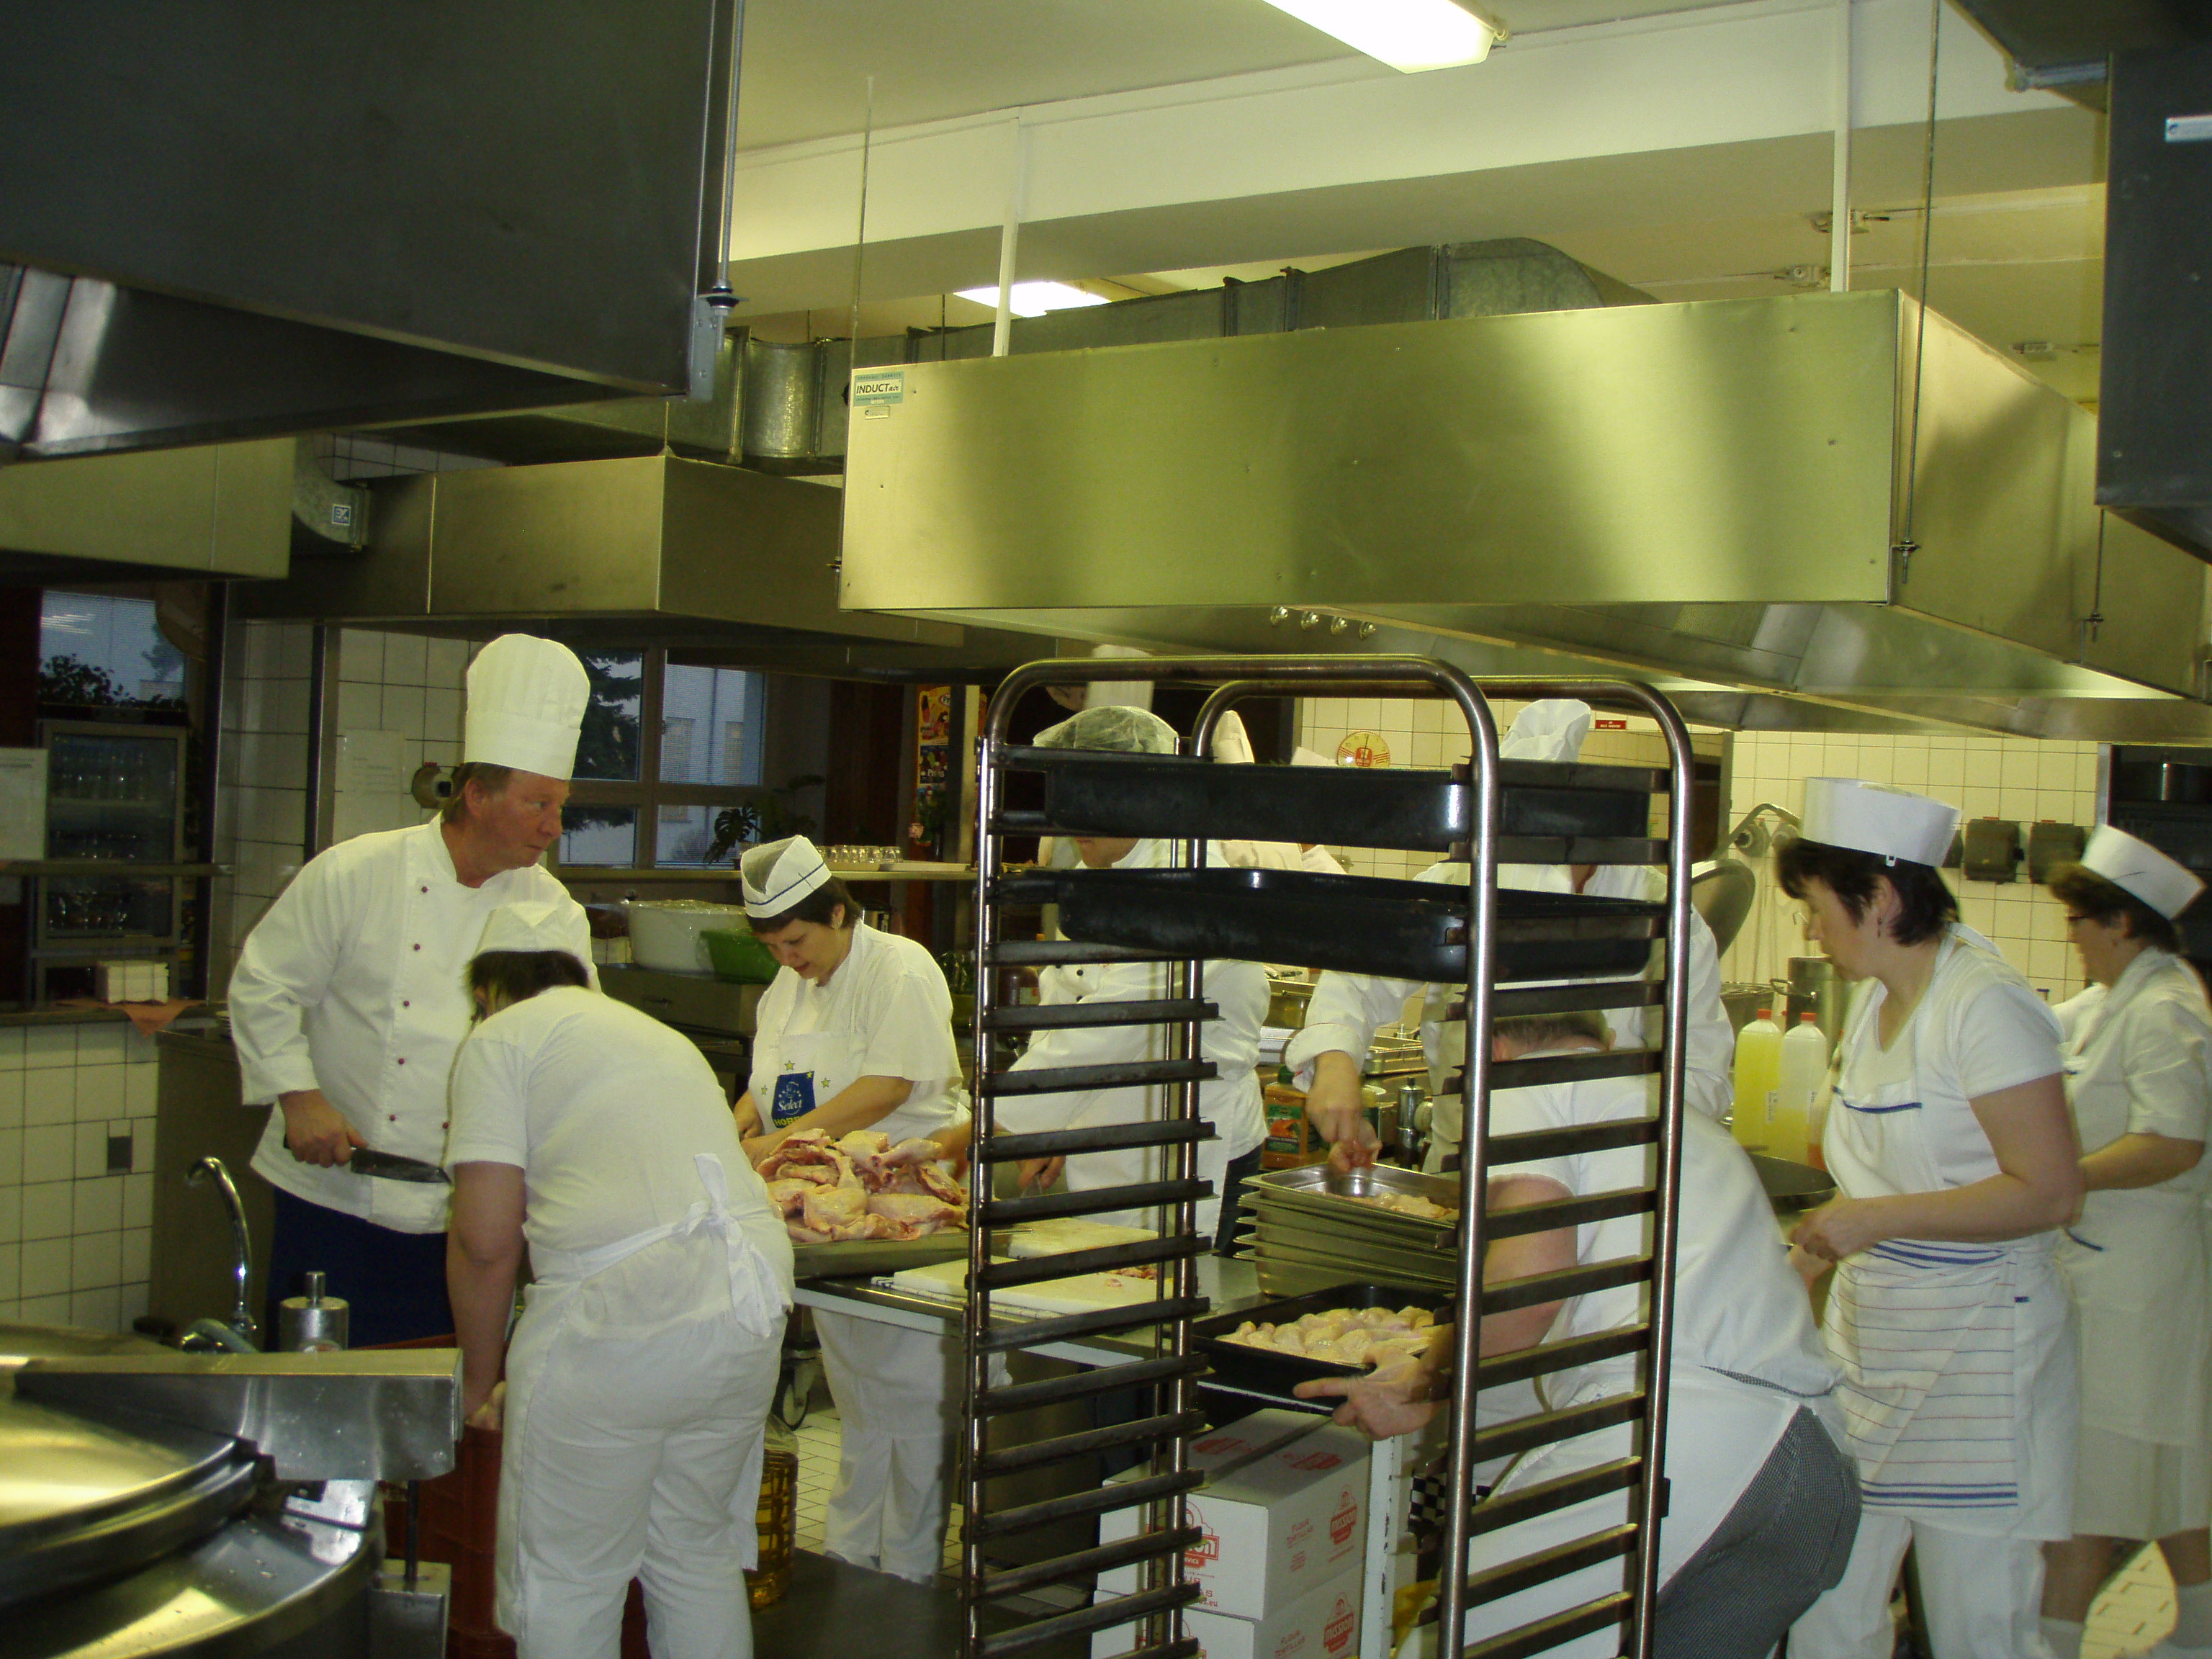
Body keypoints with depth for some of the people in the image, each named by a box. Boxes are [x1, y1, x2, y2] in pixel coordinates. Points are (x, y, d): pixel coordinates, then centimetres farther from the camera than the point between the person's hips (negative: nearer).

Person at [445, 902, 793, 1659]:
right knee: (698, 1554, 22)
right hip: (753, 1307, 7)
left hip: (620, 1314, -7)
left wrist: (480, 1381, 11)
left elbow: (485, 1239, -4)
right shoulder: (660, 1034, 27)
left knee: (564, 1584, 8)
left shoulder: (501, 1039, 6)